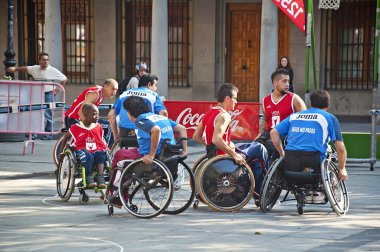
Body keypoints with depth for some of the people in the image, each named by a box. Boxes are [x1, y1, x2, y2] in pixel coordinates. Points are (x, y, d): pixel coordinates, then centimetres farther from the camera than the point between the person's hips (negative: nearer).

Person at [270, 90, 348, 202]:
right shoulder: (329, 118, 11)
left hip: (291, 163, 3)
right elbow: (340, 148, 4)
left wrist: (282, 154, 22)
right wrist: (342, 169, 15)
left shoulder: (294, 116, 22)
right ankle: (317, 191, 23)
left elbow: (274, 132, 14)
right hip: (314, 163, -3)